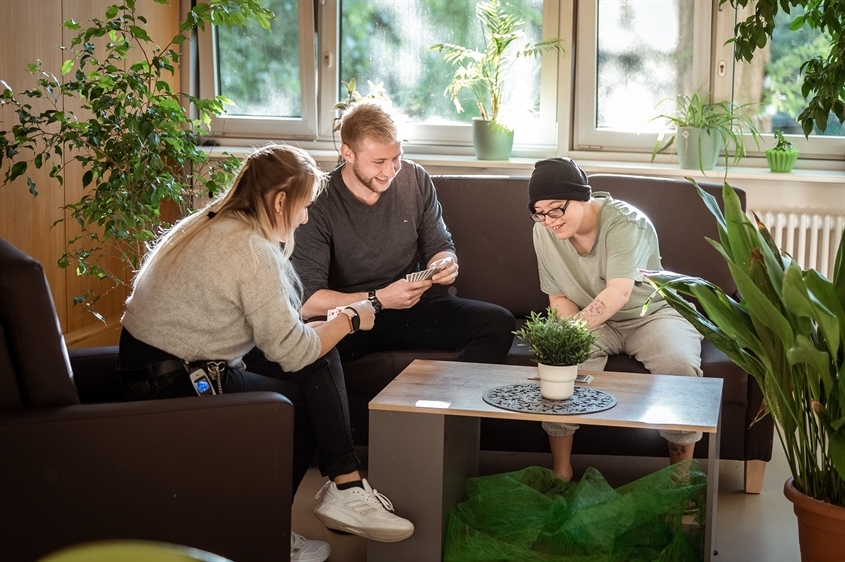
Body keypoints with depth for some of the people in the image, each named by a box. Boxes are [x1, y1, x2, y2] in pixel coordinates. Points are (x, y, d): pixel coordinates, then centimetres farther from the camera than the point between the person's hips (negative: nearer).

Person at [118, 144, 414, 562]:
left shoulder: (212, 225, 10)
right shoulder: (252, 252, -20)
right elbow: (292, 352, -15)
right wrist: (349, 320, -2)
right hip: (177, 387, -9)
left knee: (320, 358, 4)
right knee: (306, 403, 4)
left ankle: (345, 488, 3)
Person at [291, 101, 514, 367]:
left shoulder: (415, 179, 0)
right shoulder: (319, 204, -15)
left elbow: (439, 246, 12)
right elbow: (307, 301, -20)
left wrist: (446, 263, -13)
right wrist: (379, 300, -30)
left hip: (410, 306, 5)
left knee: (499, 323, -16)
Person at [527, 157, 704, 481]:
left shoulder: (625, 221, -26)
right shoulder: (543, 232, -9)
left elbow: (618, 293, -39)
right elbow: (559, 297, -1)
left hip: (651, 313, -3)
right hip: (595, 324, 3)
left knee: (680, 364, -32)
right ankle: (560, 470, -13)